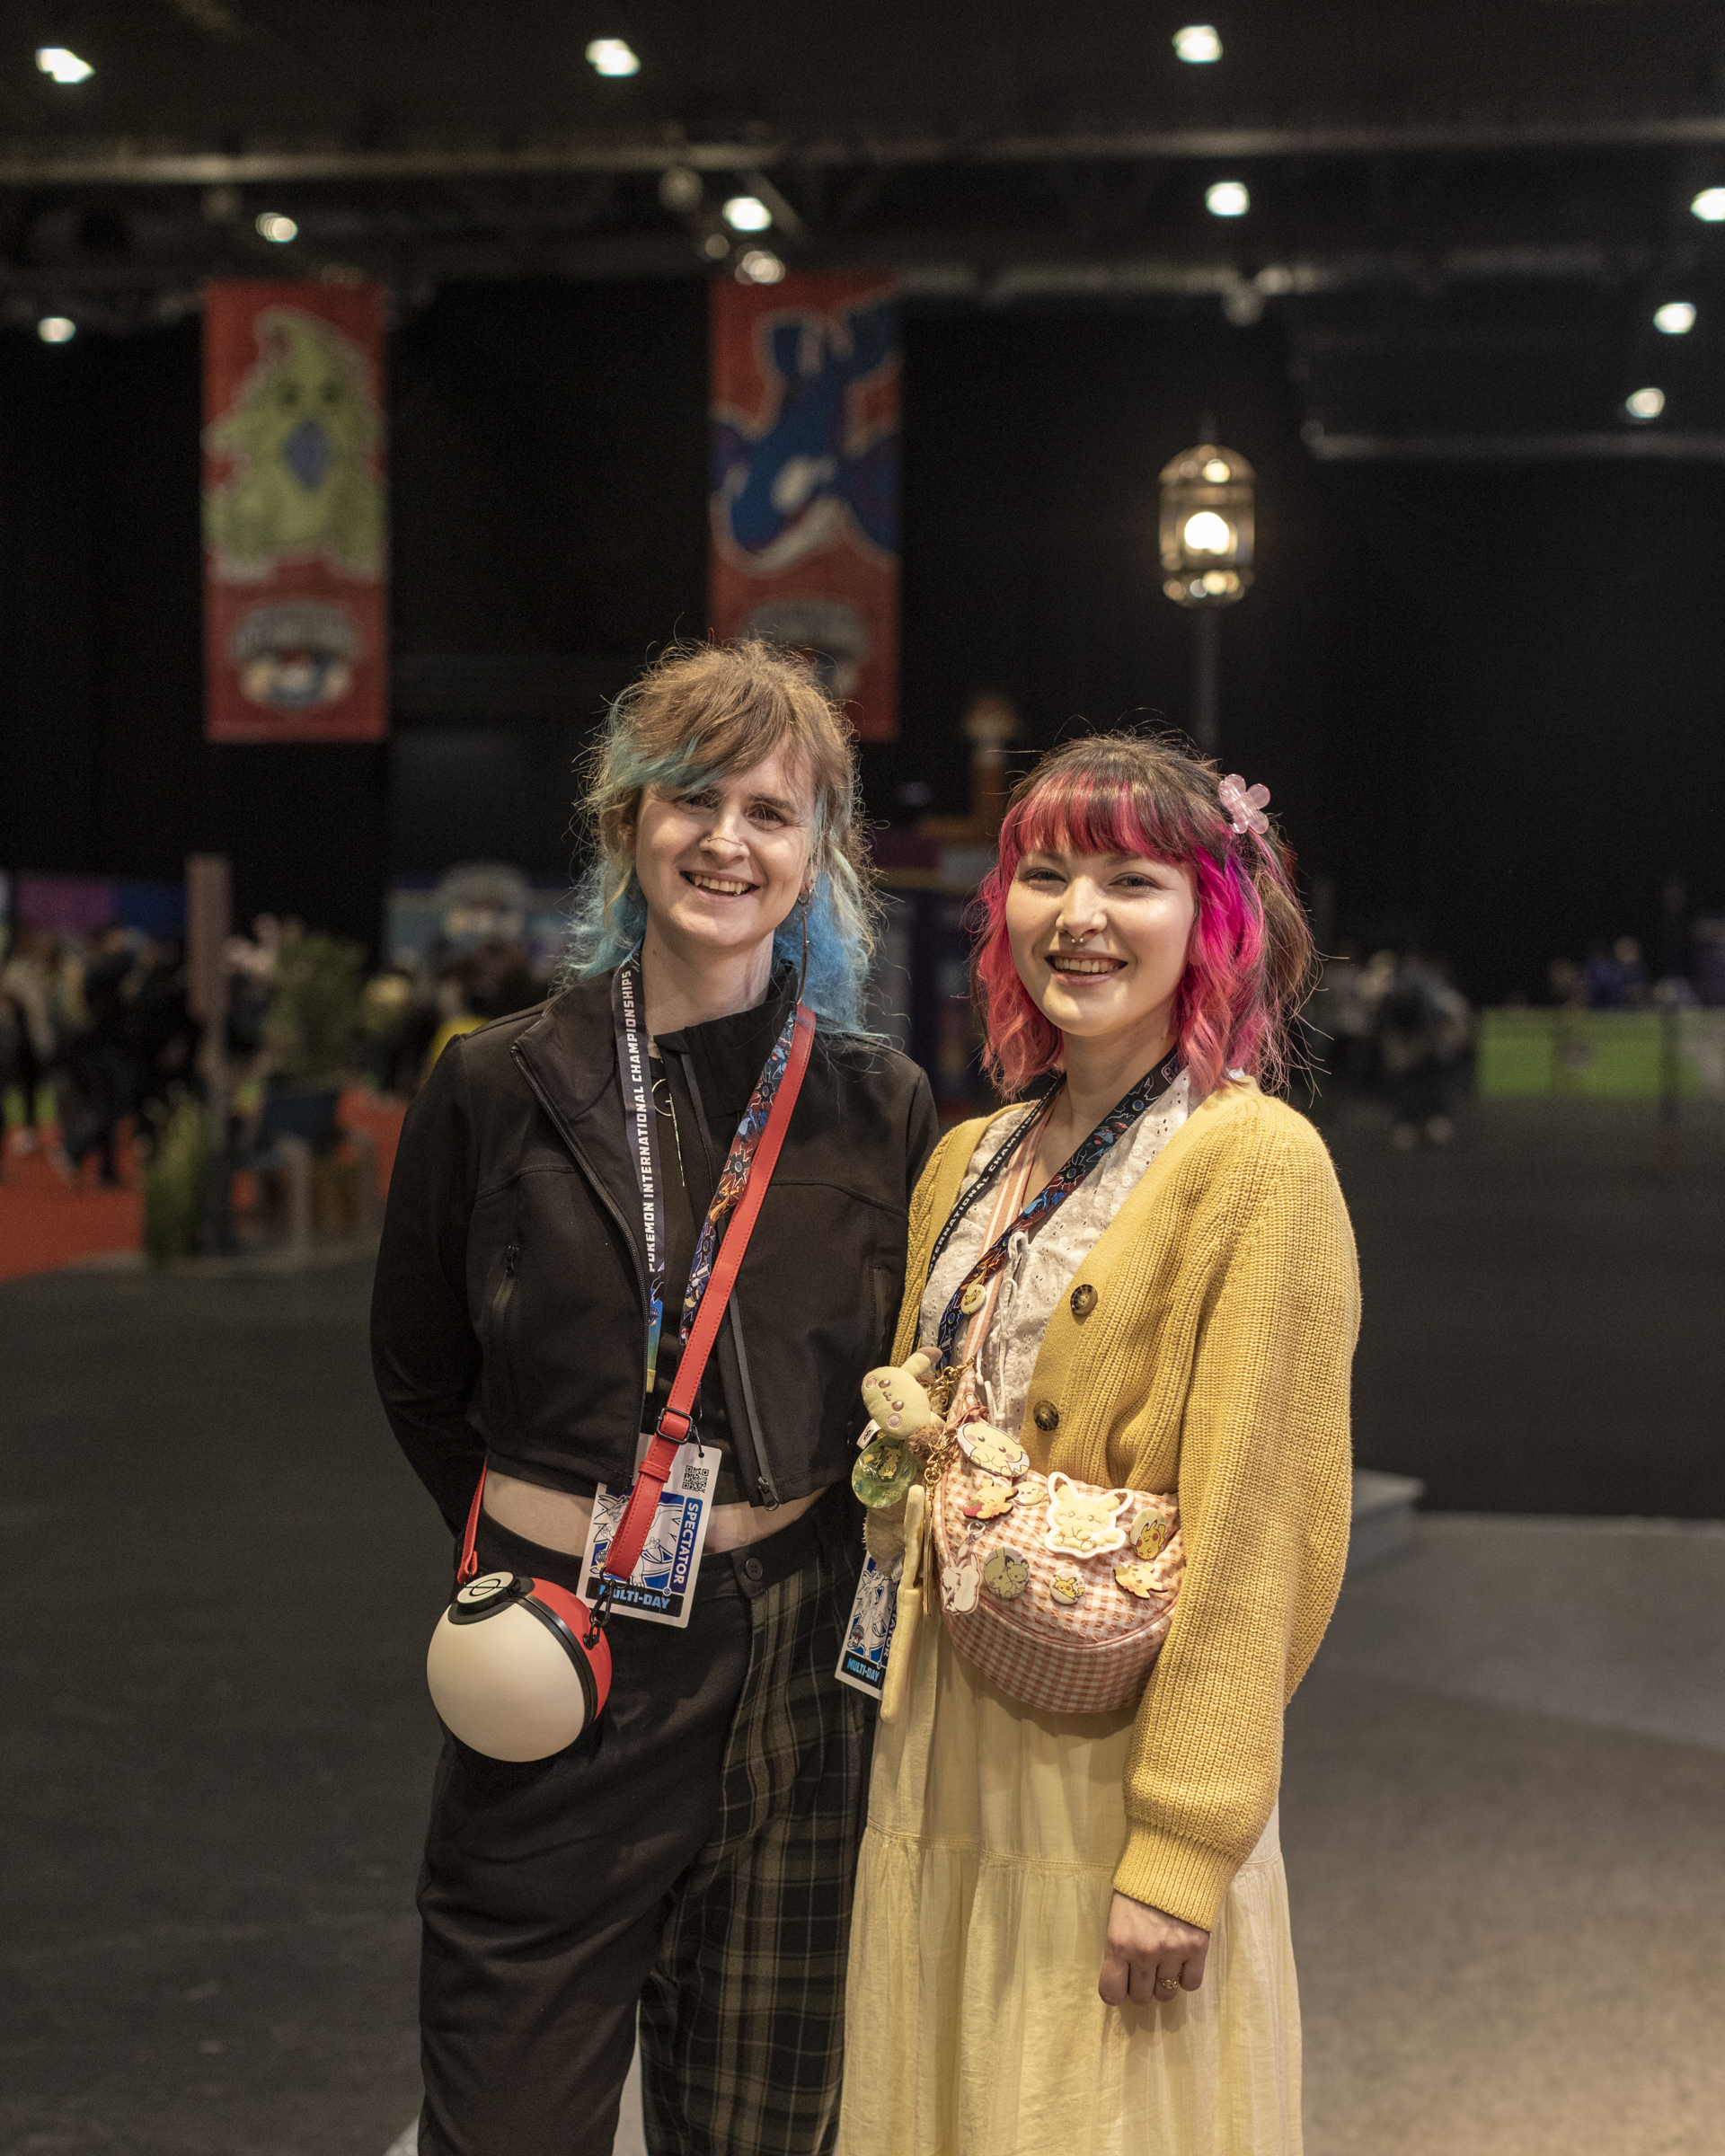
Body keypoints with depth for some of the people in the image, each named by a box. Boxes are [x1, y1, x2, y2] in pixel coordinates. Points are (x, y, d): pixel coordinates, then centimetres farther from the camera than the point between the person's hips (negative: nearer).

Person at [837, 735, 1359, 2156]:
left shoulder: (1258, 1163, -12)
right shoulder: (970, 1164, 10)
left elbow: (1254, 1533, -16)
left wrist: (1182, 1849, -17)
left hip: (1115, 1806, -6)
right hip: (942, 1778, 7)